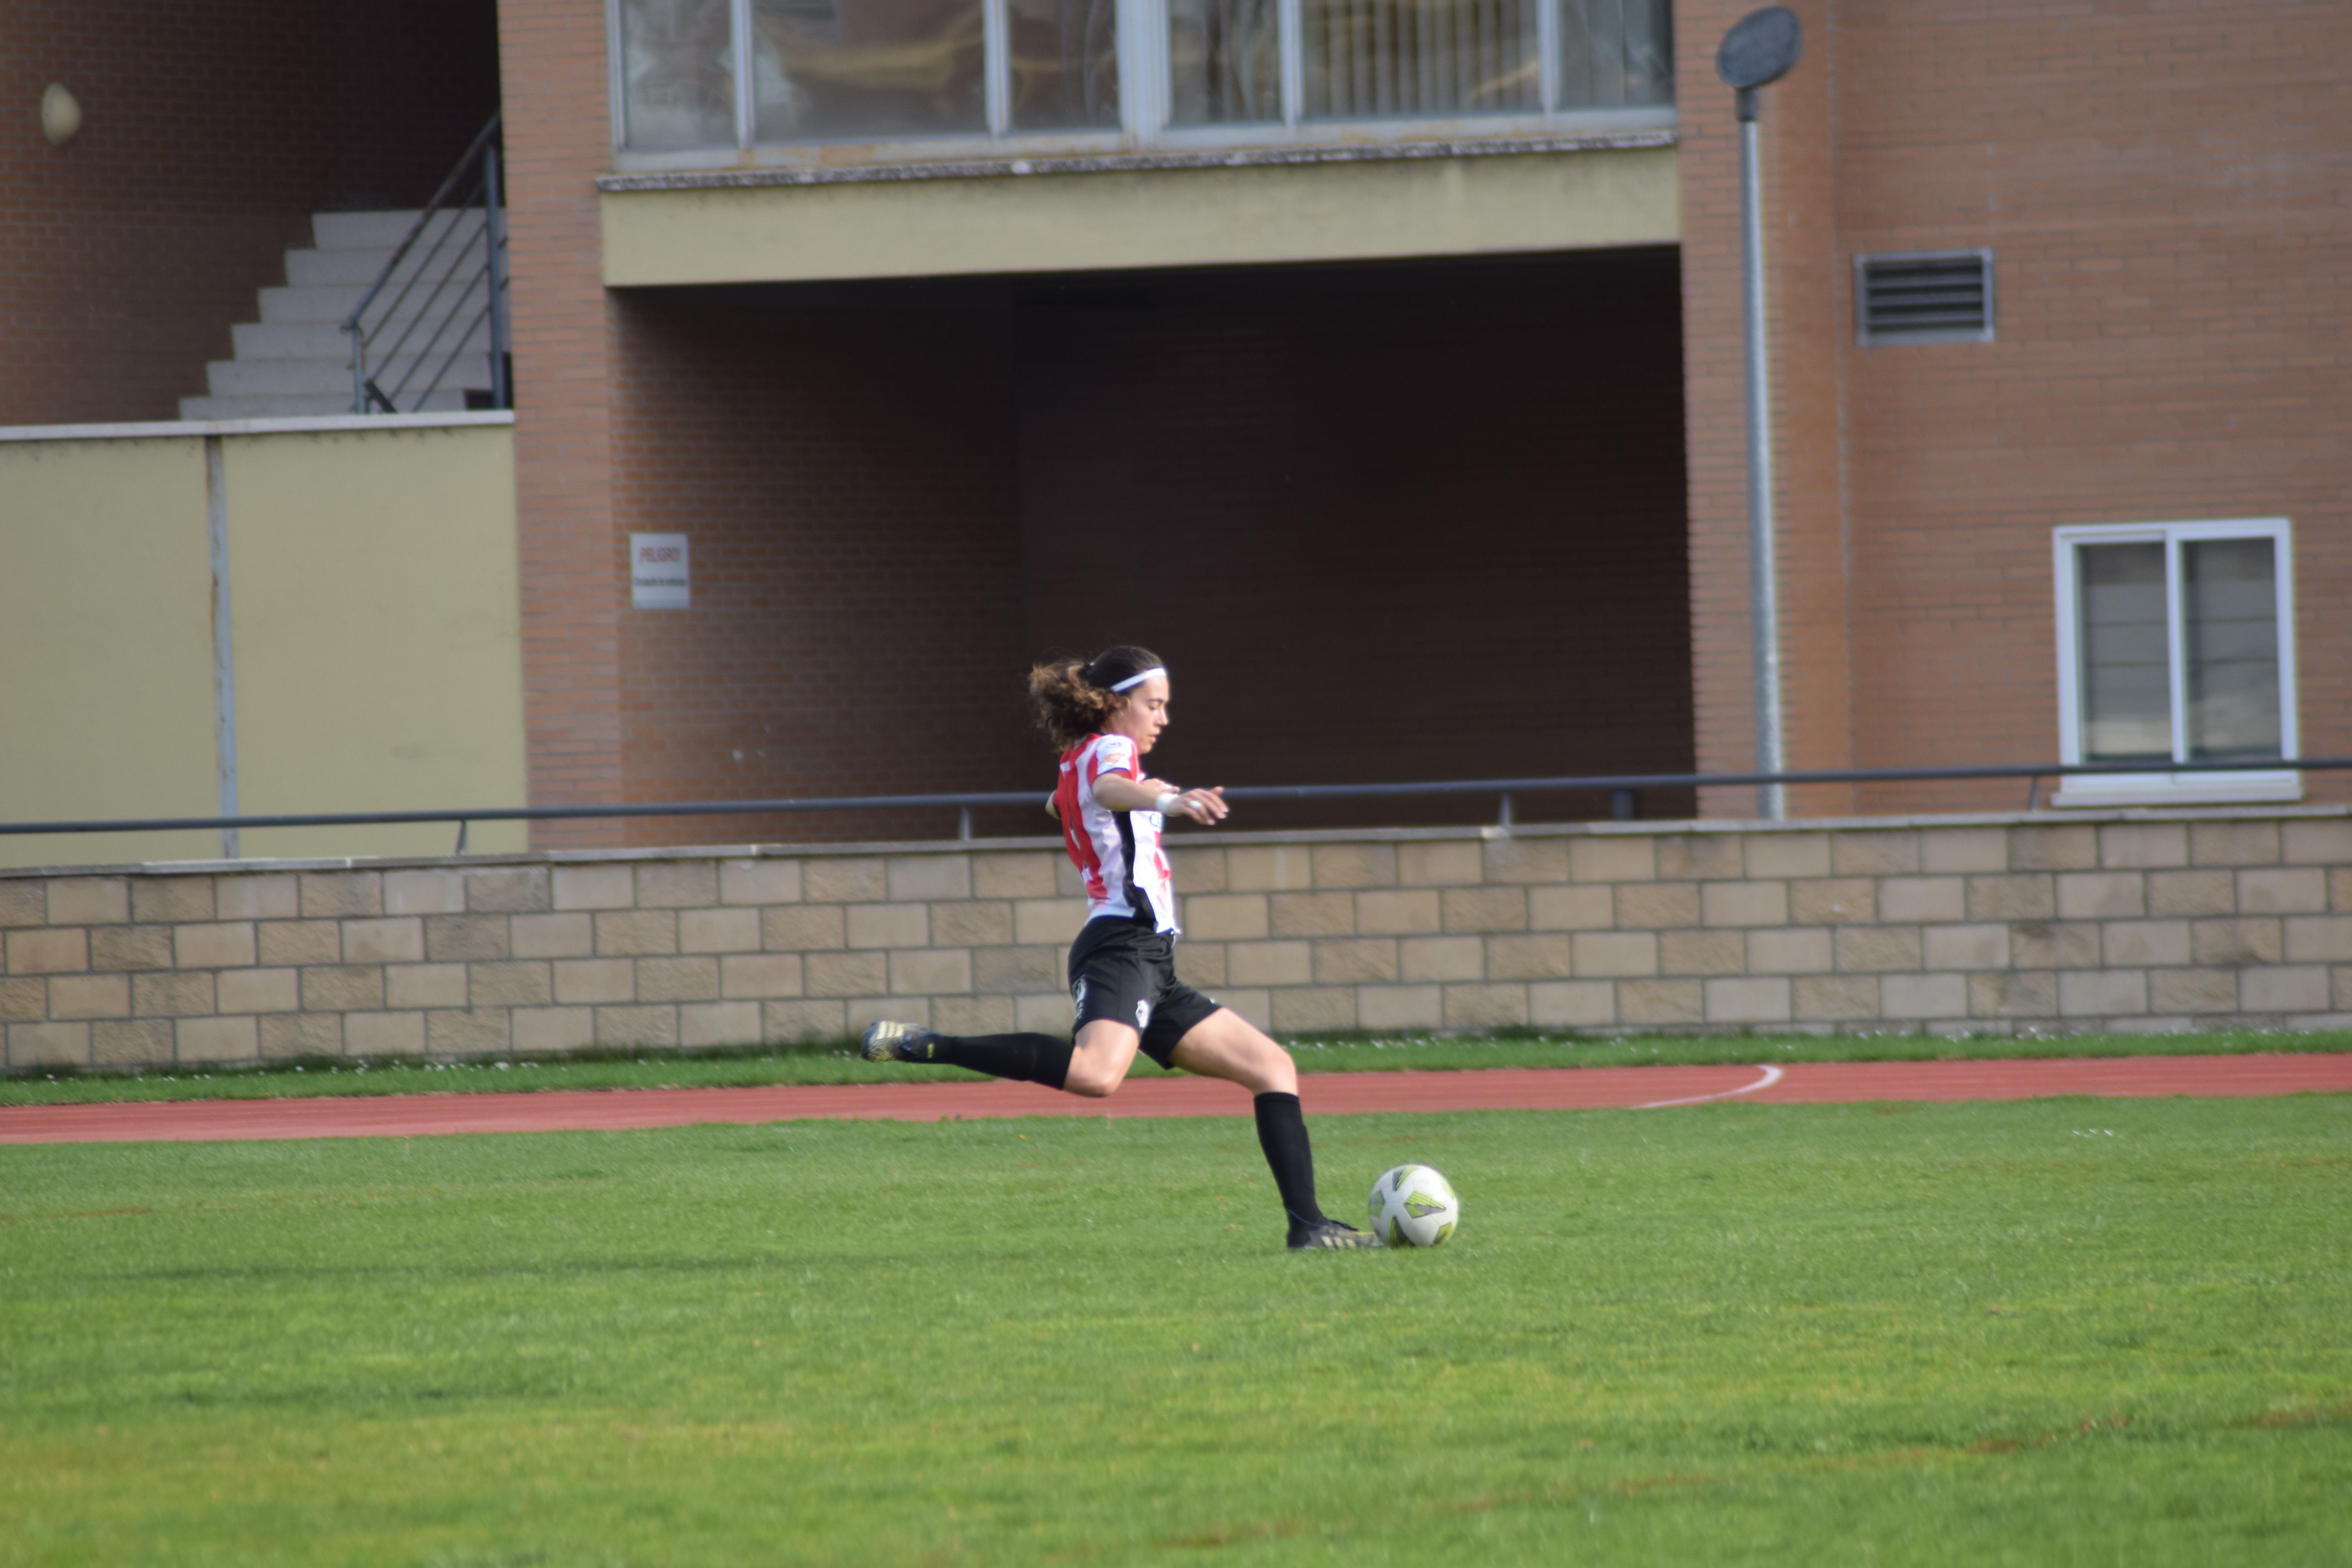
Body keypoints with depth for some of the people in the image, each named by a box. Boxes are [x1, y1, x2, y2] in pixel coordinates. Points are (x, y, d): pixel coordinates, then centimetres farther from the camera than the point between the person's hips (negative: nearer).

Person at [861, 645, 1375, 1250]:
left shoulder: (1075, 766, 25)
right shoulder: (1108, 749, -3)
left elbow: (1062, 802, 51)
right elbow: (1110, 789, -29)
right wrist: (1166, 800, -50)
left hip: (1152, 969, 11)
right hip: (1124, 944, -11)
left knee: (1274, 1067, 12)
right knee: (1095, 1073, -38)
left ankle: (1307, 1224, 5)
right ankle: (925, 1046, -28)